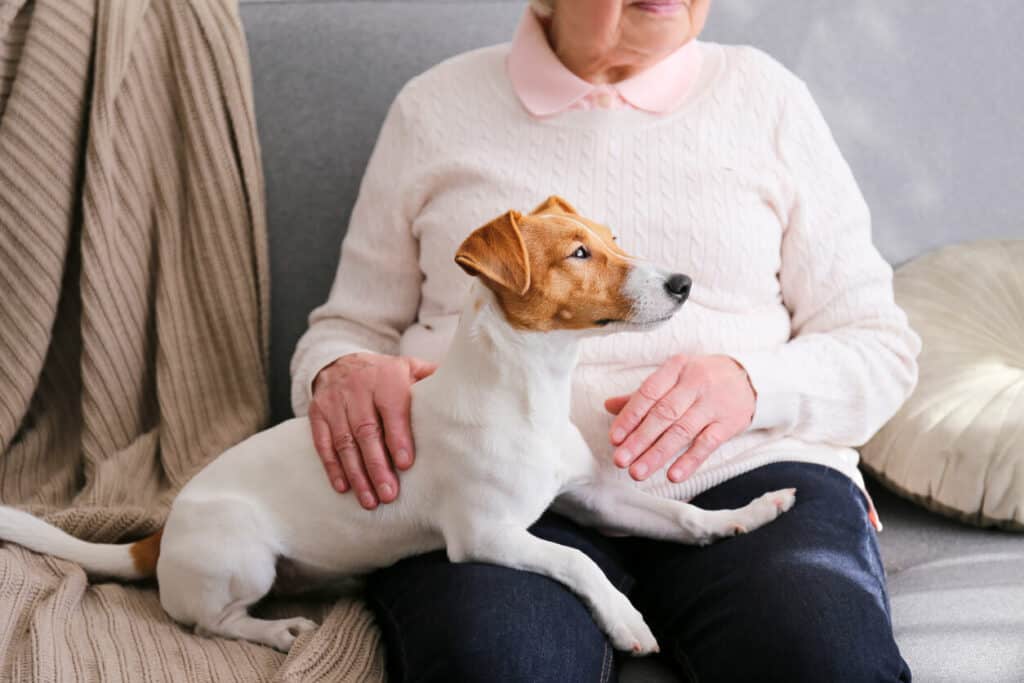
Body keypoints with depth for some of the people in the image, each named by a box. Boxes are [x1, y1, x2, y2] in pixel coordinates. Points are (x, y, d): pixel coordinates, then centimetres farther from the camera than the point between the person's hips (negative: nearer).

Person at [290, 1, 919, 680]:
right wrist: (342, 372, -5)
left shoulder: (765, 95, 14)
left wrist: (747, 384, -11)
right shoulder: (436, 108, 14)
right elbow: (351, 325, 21)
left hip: (743, 470, 1)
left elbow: (879, 349, 12)